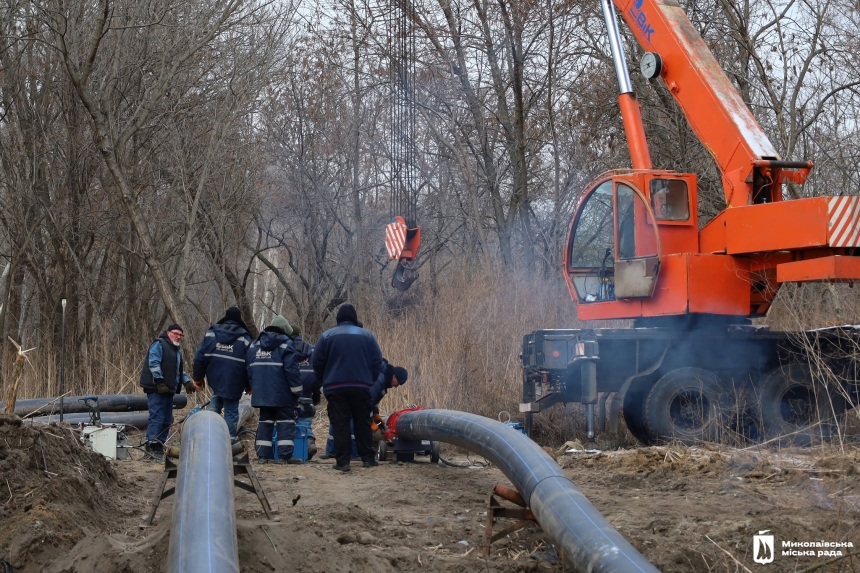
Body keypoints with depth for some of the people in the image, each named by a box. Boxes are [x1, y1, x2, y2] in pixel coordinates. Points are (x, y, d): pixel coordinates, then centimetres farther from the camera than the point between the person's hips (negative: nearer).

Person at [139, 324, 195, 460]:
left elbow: (180, 370, 29)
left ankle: (159, 445, 14)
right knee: (157, 417, -15)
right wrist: (160, 382, -22)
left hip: (169, 390, 10)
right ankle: (151, 445, -15)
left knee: (167, 420, 9)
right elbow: (154, 363, -17)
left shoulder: (177, 350, 23)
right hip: (156, 389, -9)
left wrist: (187, 382, 11)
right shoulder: (159, 345, -6)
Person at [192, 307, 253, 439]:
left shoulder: (210, 334, 4)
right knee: (231, 412, 3)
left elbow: (199, 358, 4)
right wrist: (249, 386, 9)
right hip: (233, 383, -3)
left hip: (215, 379, 3)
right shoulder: (245, 338, -4)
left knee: (217, 395, 34)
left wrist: (198, 378, 14)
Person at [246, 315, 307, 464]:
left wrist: (253, 387, 24)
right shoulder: (286, 344, -6)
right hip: (282, 393, -5)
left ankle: (262, 455, 7)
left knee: (265, 420, 12)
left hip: (261, 391, 5)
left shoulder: (254, 344, 13)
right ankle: (285, 455, -6)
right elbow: (292, 369, -13)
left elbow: (249, 368, 16)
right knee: (286, 420, 0)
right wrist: (297, 390, -8)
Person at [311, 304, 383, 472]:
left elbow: (316, 362, 2)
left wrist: (324, 380, 16)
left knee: (340, 425, -1)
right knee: (363, 423, 11)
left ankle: (342, 461, -5)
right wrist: (370, 380, 18)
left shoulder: (328, 335, 1)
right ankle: (368, 458, 12)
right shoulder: (367, 336, 7)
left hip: (335, 387, -2)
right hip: (361, 387, 2)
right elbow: (377, 362, 6)